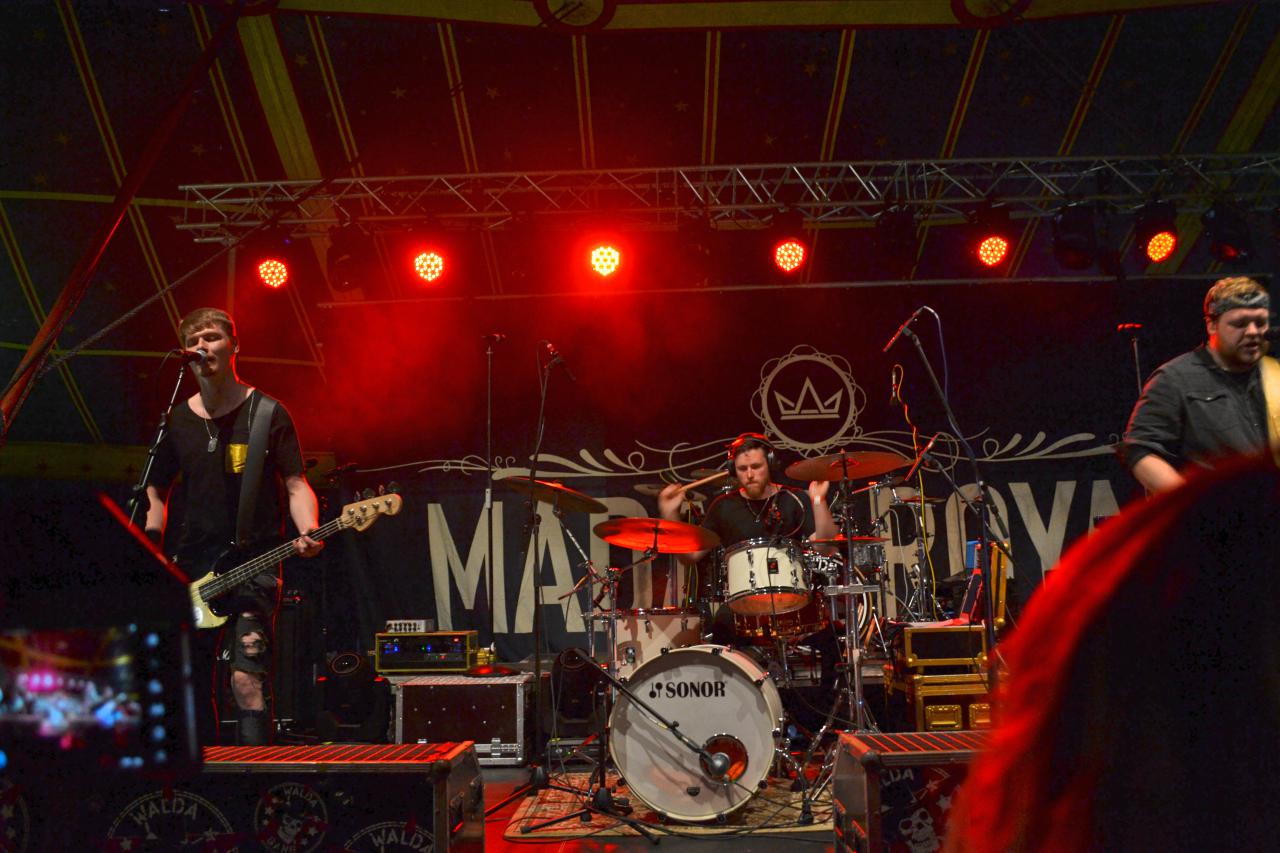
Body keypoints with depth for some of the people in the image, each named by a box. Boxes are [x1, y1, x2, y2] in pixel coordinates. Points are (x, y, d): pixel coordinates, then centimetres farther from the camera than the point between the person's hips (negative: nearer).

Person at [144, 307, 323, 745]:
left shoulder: (268, 414, -1)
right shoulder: (177, 419, 11)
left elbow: (295, 484, -2)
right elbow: (156, 490, 19)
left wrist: (308, 533, -21)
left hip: (252, 563, -4)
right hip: (190, 569, 5)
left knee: (246, 680, -14)